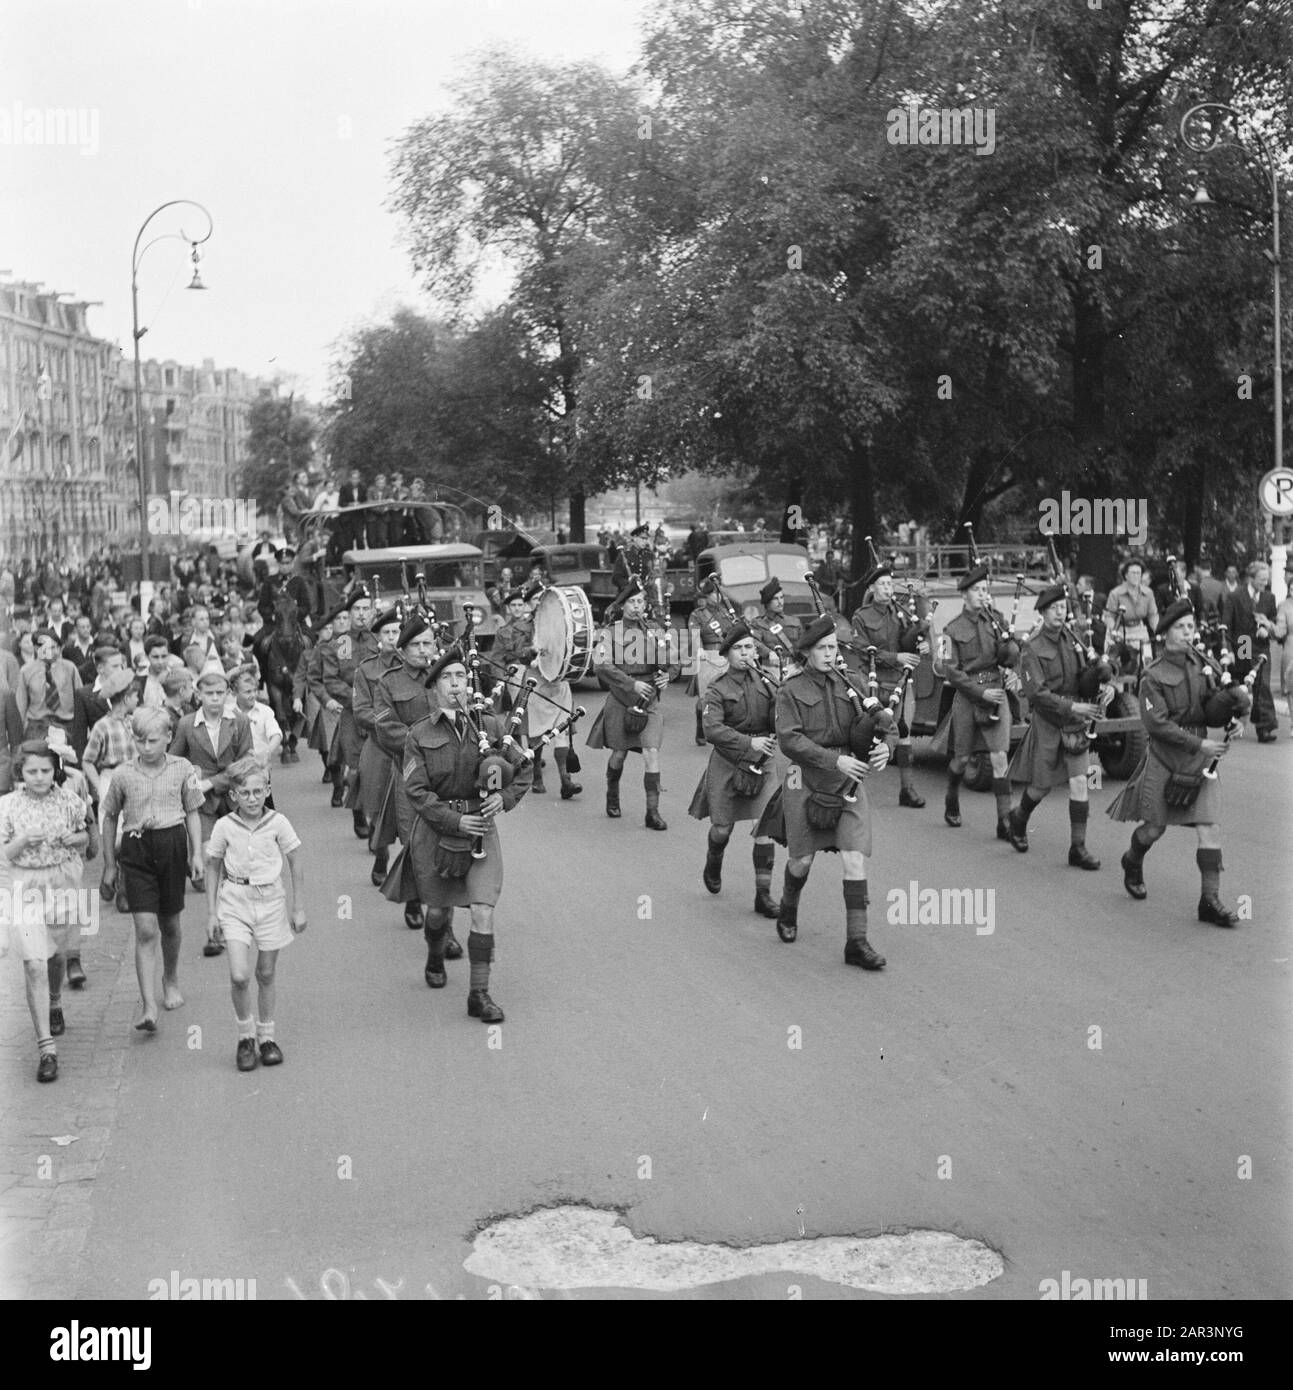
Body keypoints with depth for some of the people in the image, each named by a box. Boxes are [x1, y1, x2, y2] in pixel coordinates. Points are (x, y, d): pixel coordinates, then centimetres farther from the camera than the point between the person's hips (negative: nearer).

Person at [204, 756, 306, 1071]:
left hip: (270, 900, 1)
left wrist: (299, 908, 3)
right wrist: (211, 912, 4)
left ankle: (266, 1036, 27)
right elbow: (213, 867, 6)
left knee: (266, 973, 10)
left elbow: (296, 864, 2)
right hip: (235, 902, -1)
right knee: (239, 975, -11)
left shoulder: (277, 823, -6)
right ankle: (245, 1035, 10)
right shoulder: (224, 826, -6)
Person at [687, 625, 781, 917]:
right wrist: (749, 742, -30)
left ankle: (763, 895, 0)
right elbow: (712, 730, -20)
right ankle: (712, 867, 42)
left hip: (763, 761, 2)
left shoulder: (766, 682, 4)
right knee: (722, 828, 8)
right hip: (727, 763, -2)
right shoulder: (717, 689, -7)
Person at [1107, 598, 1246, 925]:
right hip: (1165, 758, -3)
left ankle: (1210, 900, -2)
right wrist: (1199, 744, -21)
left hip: (1200, 760, 4)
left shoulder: (1201, 665, 4)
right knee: (1154, 827, 9)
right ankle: (1132, 863, 42)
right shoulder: (1153, 676, -10)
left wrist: (1227, 702, -16)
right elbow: (1157, 724, -16)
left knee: (1210, 828, -6)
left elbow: (1210, 714, 6)